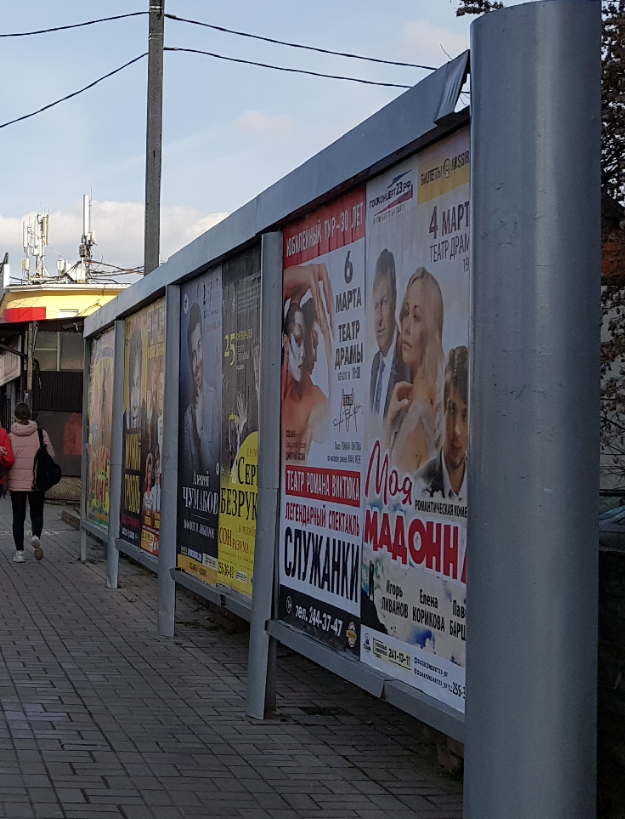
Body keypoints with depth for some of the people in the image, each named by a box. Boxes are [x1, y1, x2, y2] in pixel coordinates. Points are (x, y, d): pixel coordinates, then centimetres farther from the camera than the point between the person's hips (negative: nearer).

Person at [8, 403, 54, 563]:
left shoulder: (10, 436, -5)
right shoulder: (41, 434, -3)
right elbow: (50, 456, -3)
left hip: (16, 482, 0)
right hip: (37, 482, 0)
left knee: (18, 517, 10)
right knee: (37, 514, 14)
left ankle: (19, 552, 6)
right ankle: (36, 536, -16)